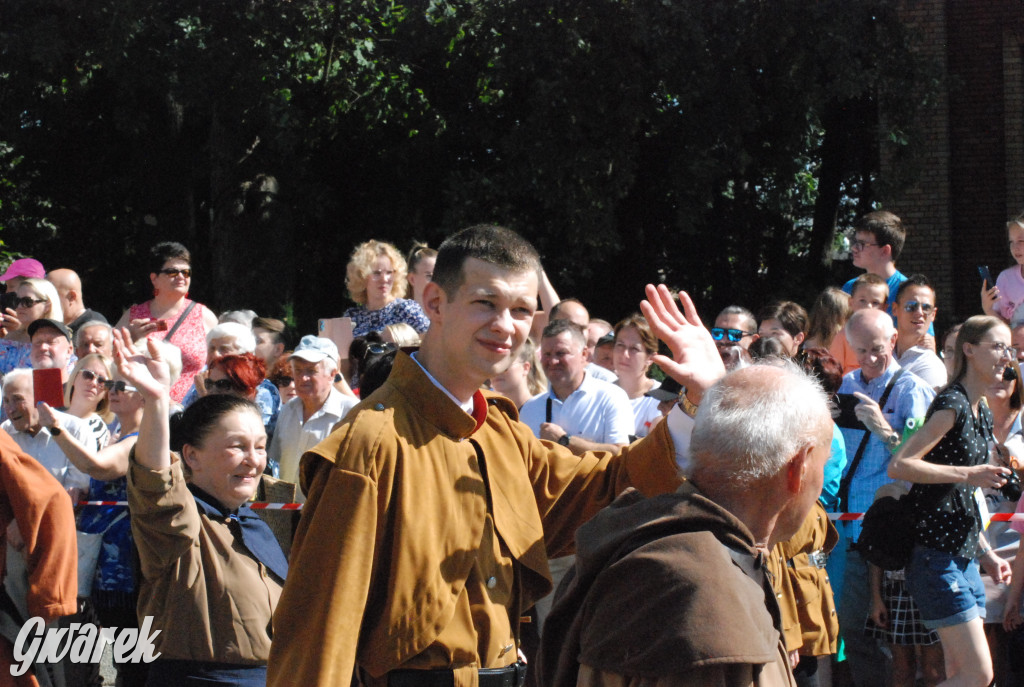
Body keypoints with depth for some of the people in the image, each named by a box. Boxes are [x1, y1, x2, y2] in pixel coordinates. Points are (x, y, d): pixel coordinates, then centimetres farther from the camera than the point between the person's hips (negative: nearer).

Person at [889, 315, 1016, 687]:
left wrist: (986, 554, 20)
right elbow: (899, 465, -22)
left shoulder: (982, 414, 17)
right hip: (936, 555, -10)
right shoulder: (952, 405, -12)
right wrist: (967, 474, -23)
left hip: (963, 555, 10)